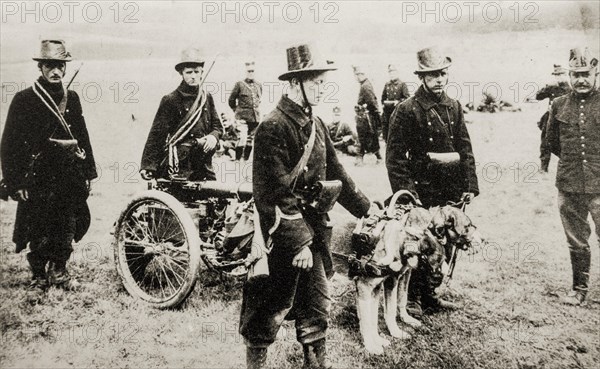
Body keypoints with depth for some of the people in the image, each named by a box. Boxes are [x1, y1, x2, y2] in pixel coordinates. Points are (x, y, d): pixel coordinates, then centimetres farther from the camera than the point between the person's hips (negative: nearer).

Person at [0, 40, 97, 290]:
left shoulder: (71, 99, 10)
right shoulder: (24, 100, -4)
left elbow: (83, 137, 15)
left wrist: (89, 173, 11)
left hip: (70, 178, 4)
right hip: (37, 180, -4)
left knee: (68, 228, 10)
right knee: (38, 232, 5)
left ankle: (58, 270, 28)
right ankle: (38, 276, 23)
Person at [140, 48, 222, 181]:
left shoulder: (207, 98, 11)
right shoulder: (170, 100, -4)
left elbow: (217, 126, 19)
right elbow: (157, 135, -7)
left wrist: (213, 136, -6)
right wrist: (148, 167, -14)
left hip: (204, 166, 5)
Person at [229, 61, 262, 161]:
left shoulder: (259, 85, 9)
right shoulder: (239, 84, -3)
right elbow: (231, 100, 5)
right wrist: (238, 110, 10)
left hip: (256, 118, 5)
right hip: (242, 118, -5)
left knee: (251, 140, 10)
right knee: (242, 139, -15)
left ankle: (246, 159, 20)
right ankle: (237, 159, -6)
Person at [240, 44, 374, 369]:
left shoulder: (315, 124, 10)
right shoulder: (272, 127, -17)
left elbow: (334, 173, 17)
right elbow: (277, 191, -21)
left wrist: (366, 210, 16)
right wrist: (299, 243, -23)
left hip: (315, 225, 8)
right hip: (287, 231, -8)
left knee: (317, 299, 15)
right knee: (280, 301, 5)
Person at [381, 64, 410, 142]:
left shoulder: (402, 84, -2)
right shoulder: (387, 85, 13)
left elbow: (407, 97, -8)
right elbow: (383, 98, 22)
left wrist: (398, 102, -17)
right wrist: (385, 102, 4)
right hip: (387, 111, 5)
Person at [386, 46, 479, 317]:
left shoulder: (454, 107, 11)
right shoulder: (407, 110, -7)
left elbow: (465, 149, 13)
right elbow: (395, 157, -9)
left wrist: (470, 186, 6)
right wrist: (405, 192, -16)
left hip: (451, 192, 6)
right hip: (423, 191, -6)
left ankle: (429, 293, 27)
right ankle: (412, 298, 16)